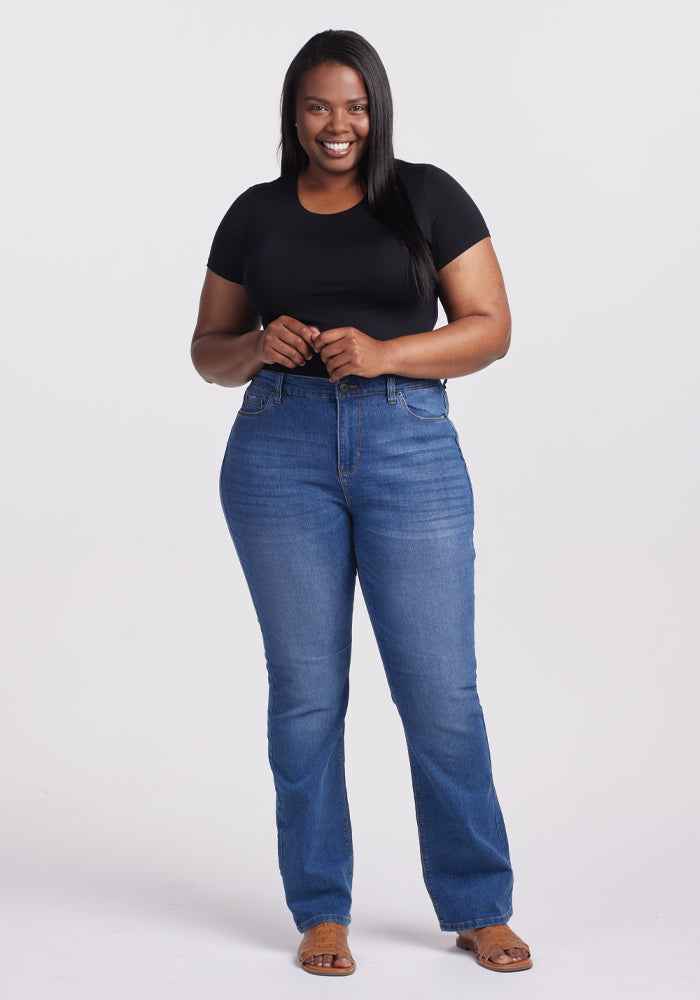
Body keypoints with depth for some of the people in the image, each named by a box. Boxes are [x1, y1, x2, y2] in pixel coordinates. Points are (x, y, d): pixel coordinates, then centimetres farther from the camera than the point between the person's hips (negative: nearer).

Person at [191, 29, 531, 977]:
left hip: (411, 450, -1)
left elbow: (490, 327, 1)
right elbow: (209, 349, 17)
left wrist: (385, 352, -14)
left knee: (442, 690, -2)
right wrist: (256, 347, -6)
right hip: (280, 453, 2)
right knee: (306, 690, 4)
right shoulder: (255, 214, 12)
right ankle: (321, 910, 17)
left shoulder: (429, 197, 6)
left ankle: (479, 909, 13)